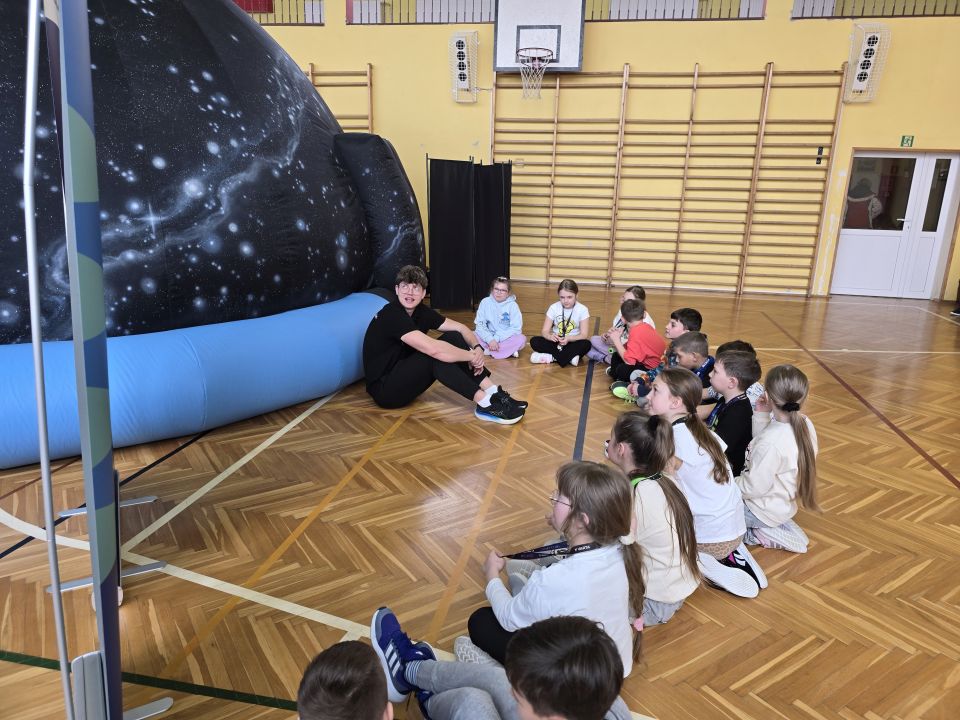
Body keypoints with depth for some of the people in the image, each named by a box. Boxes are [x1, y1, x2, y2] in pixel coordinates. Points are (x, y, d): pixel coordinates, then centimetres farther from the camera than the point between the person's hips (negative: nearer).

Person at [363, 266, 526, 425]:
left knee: (453, 337, -6)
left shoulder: (421, 311, 1)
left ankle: (494, 393, -15)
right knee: (435, 354, -29)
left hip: (405, 375, 8)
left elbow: (460, 327, 4)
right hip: (384, 389, -8)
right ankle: (485, 404, -27)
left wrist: (477, 348, -17)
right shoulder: (391, 315, -24)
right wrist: (472, 356, -23)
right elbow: (433, 349, -34)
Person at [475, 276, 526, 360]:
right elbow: (480, 325, -6)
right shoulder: (485, 302, -3)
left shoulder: (512, 305, -8)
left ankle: (488, 351, -25)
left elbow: (516, 328, -13)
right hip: (489, 338, 2)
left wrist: (496, 338, -21)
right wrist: (490, 339, -23)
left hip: (507, 338, -2)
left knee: (521, 339, -30)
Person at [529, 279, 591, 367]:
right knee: (534, 341, -24)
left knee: (586, 344, -34)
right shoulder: (553, 307, -5)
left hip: (573, 342, -1)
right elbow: (544, 331, -9)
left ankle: (552, 357, -27)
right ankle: (569, 357, -28)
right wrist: (550, 336, -34)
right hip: (556, 342, 2)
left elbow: (583, 335, -14)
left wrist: (568, 338, -34)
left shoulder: (582, 309, -9)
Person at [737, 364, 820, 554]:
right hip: (785, 502, 8)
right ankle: (778, 527, 15)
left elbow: (754, 487, -26)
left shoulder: (771, 442, -34)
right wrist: (762, 416, -6)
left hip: (765, 511, -8)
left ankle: (756, 534, 4)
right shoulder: (805, 424, -7)